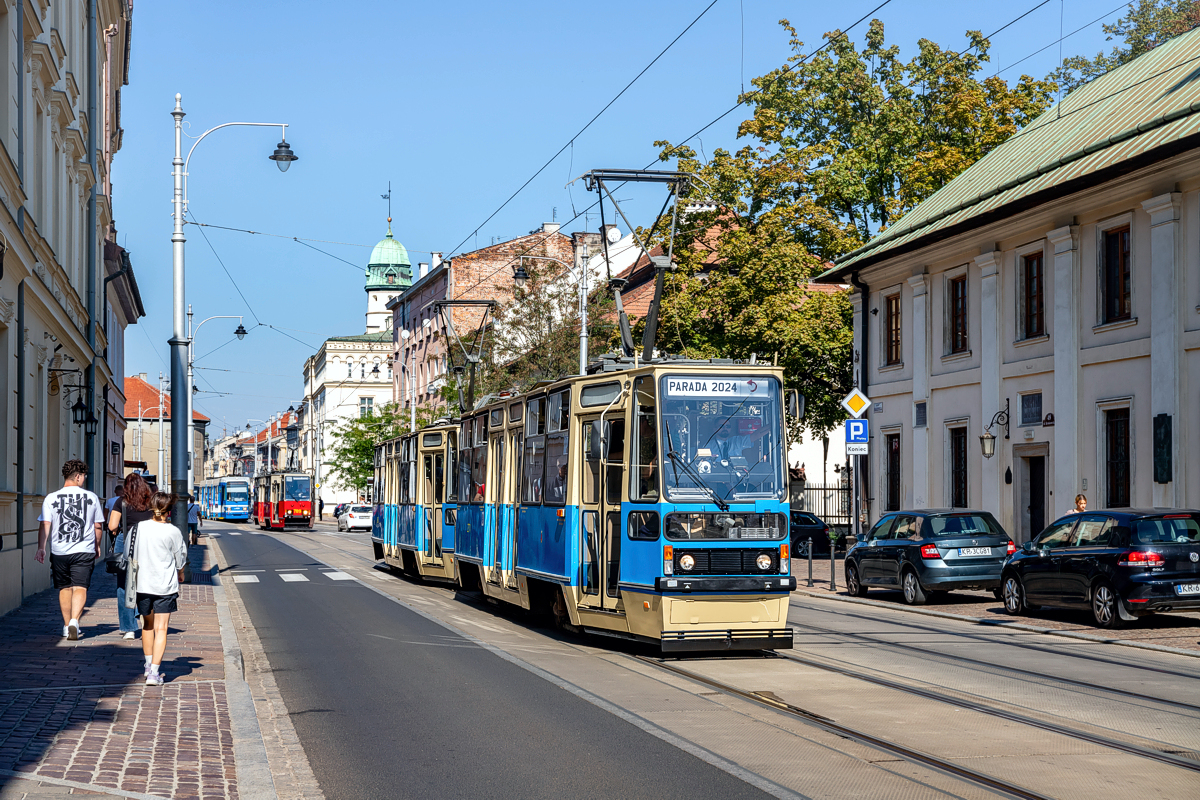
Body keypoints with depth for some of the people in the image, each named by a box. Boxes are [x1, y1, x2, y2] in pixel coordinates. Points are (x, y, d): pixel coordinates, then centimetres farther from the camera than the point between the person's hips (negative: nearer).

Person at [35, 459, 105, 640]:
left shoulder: (51, 498, -1)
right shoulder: (92, 498, 1)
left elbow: (45, 525, -7)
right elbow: (98, 526, 9)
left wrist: (41, 548, -3)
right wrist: (97, 546, 22)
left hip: (59, 551, 1)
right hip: (84, 551, -1)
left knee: (64, 588, 15)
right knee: (80, 588, -4)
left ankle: (67, 625, 22)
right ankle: (74, 620, -25)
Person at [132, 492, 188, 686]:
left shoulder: (139, 528, -3)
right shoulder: (173, 532, -10)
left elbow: (132, 555, 6)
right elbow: (180, 560, 1)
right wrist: (179, 573, 22)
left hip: (142, 583, 3)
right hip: (165, 585, -3)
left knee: (148, 624, 21)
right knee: (161, 629, -3)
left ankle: (149, 666, 32)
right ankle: (154, 672, -11)